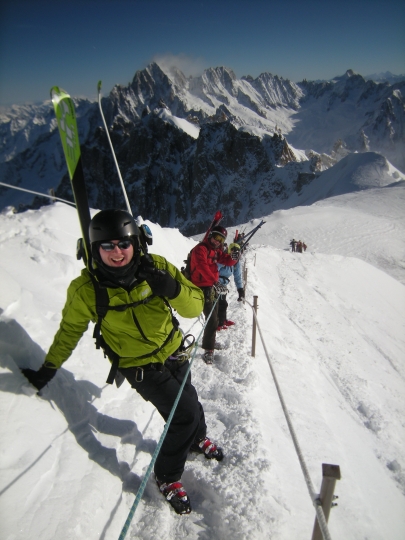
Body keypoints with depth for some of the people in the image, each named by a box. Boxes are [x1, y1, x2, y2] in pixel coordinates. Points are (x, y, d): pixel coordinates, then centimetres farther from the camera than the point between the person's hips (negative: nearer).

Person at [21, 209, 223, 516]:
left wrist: (173, 289, -38)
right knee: (185, 413, -8)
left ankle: (198, 438, 58)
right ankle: (168, 477, 20)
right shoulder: (86, 289, -22)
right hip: (139, 366, -3)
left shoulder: (156, 266, -20)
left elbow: (195, 307, -18)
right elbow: (70, 330, -3)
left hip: (173, 353, 4)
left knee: (188, 400, 24)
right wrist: (49, 368, 5)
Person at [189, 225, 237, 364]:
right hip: (203, 288, -10)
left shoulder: (216, 251, 13)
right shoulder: (200, 249, -15)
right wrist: (215, 282, -40)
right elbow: (202, 266, -31)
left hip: (212, 287, 10)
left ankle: (209, 341, 43)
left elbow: (228, 261, 4)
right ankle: (208, 350, -6)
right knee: (212, 319, -14)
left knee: (214, 318, 23)